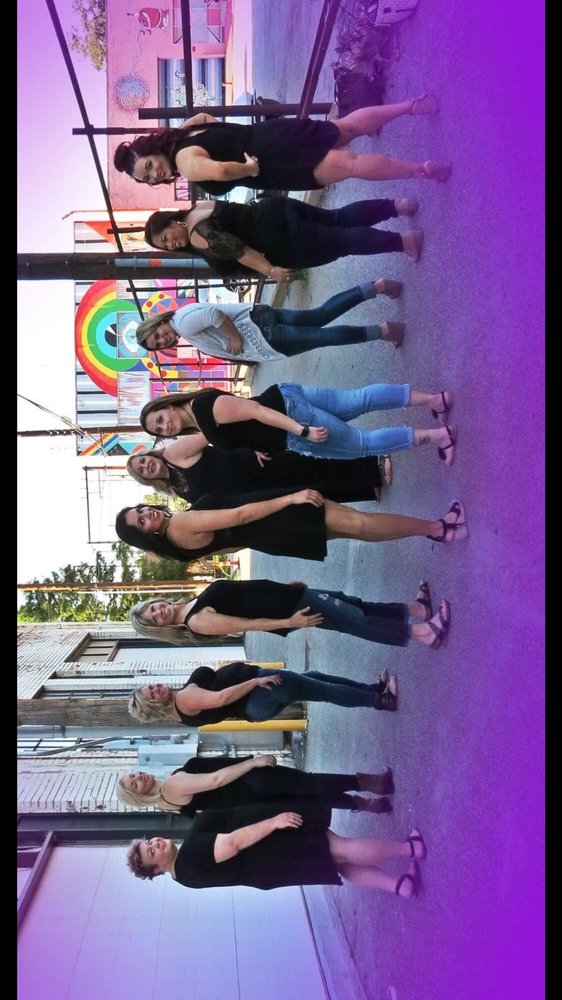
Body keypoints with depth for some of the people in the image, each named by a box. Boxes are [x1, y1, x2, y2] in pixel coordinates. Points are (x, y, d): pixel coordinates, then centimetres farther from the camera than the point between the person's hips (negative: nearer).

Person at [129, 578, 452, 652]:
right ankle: (421, 632, -7)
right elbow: (248, 624, -18)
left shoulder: (203, 598, 12)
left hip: (291, 593, 8)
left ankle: (417, 608, 11)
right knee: (357, 622, -12)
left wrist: (289, 583, 17)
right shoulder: (197, 622, -13)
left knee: (359, 608, 5)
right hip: (289, 612, -8)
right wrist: (289, 622, -21)